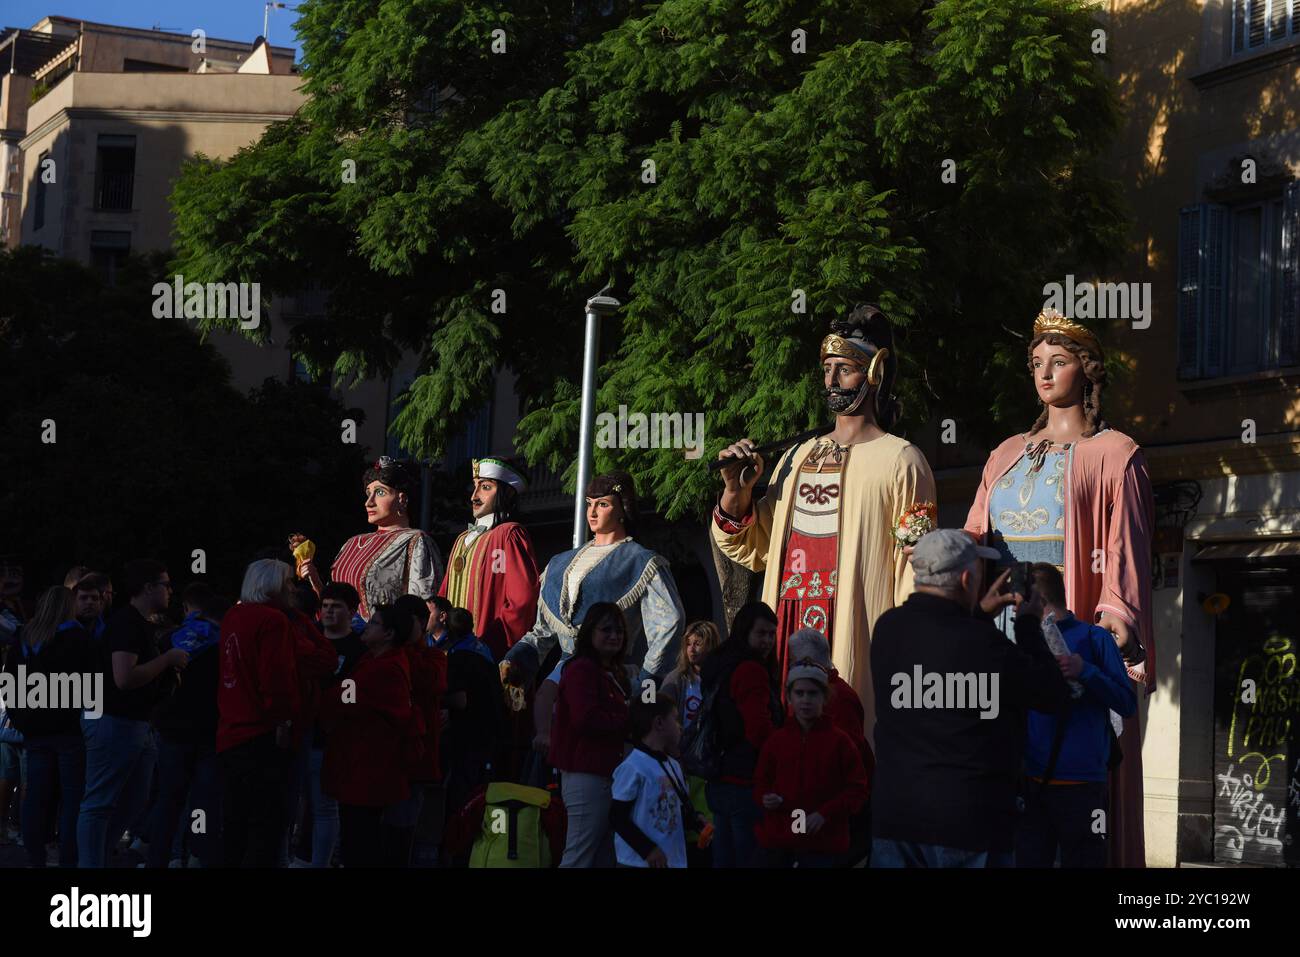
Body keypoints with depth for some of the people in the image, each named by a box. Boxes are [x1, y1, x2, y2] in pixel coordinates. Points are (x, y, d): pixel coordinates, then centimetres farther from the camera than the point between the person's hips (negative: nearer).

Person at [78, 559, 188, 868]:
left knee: (134, 802, 16)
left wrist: (168, 668, 8)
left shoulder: (144, 623, 15)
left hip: (136, 724, 10)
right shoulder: (126, 622, -17)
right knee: (100, 804, -3)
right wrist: (168, 659, -17)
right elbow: (124, 678, -27)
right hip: (113, 723, -10)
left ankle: (94, 857, 25)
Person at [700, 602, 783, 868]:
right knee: (749, 858, -5)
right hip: (746, 785, -9)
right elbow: (760, 731, -20)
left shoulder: (718, 666, 14)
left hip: (719, 783, 9)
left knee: (723, 858, 14)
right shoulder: (752, 671, -15)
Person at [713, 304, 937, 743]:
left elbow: (915, 572, -4)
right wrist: (736, 492, 5)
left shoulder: (900, 460, 2)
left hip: (856, 644, -5)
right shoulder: (798, 458, 20)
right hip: (788, 641, 6)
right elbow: (753, 551, 21)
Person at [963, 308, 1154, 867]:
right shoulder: (1008, 455, 21)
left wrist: (1116, 619, -19)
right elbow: (974, 538, 15)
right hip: (1002, 638, 5)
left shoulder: (1114, 453, 5)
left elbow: (1125, 550, -4)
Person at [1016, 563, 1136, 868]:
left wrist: (1086, 672, -19)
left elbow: (1127, 704, -6)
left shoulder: (1094, 637, 1)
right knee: (1028, 860, 4)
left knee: (1082, 860, 1)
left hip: (1081, 784, -4)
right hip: (1031, 782, 4)